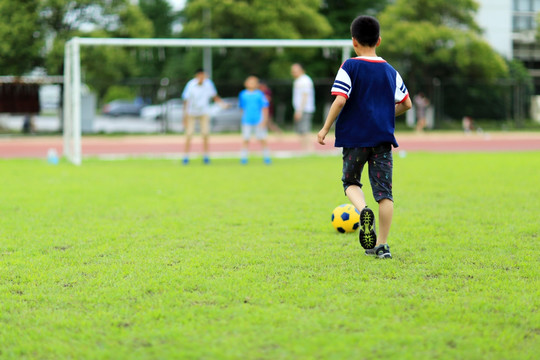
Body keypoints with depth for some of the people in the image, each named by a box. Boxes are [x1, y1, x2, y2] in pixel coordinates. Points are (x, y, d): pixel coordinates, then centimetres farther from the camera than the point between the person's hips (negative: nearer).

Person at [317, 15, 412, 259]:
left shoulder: (350, 67, -4)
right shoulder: (390, 71, 9)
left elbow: (340, 100, -14)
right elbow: (406, 104, 14)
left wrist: (326, 128, -5)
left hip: (355, 137, -3)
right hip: (383, 137, 3)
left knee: (350, 181, 15)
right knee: (384, 191, 4)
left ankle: (363, 210, -17)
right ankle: (381, 244, 1)